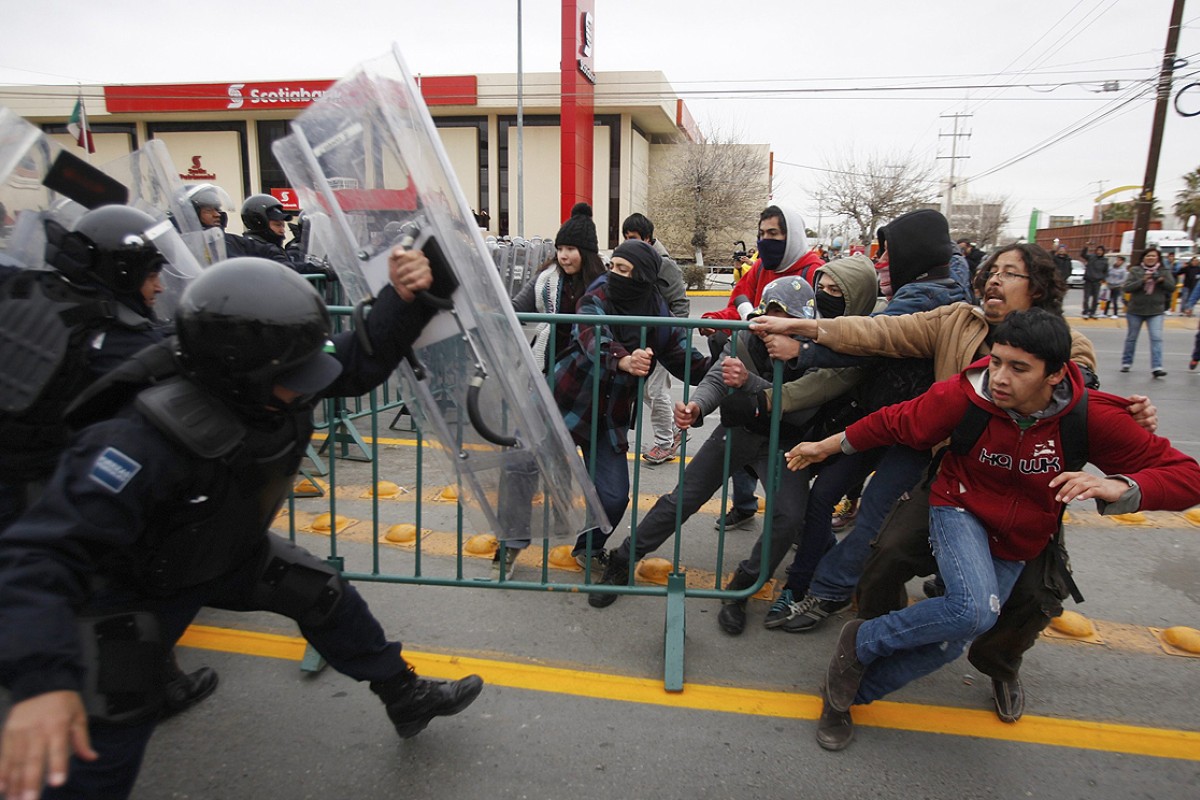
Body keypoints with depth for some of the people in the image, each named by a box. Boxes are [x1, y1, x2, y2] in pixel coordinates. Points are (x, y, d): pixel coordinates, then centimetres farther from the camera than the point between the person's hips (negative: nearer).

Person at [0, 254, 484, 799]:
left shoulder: (273, 379, -24)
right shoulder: (146, 441, -43)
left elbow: (361, 361, -11)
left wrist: (405, 299, -30)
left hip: (232, 552, 6)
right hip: (137, 586, -6)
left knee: (324, 596, 10)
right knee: (114, 729, -3)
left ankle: (406, 698, 32)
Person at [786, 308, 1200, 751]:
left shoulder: (1094, 417, -20)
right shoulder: (965, 395, -21)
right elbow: (895, 422, -6)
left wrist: (1118, 487, -38)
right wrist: (826, 446, 2)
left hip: (1016, 546, 3)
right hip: (960, 510, -3)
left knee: (948, 641, -4)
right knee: (976, 610, -31)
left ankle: (848, 693, 15)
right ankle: (861, 641, -9)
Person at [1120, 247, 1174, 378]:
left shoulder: (1164, 272, 5)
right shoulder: (1135, 271, 0)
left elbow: (1172, 288, 0)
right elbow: (1127, 287, -9)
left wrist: (1163, 280, -18)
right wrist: (1142, 281, -21)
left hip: (1156, 311, 0)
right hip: (1135, 310, 0)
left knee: (1157, 338, -11)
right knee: (1131, 338, 12)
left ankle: (1156, 367, -15)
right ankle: (1126, 362, 27)